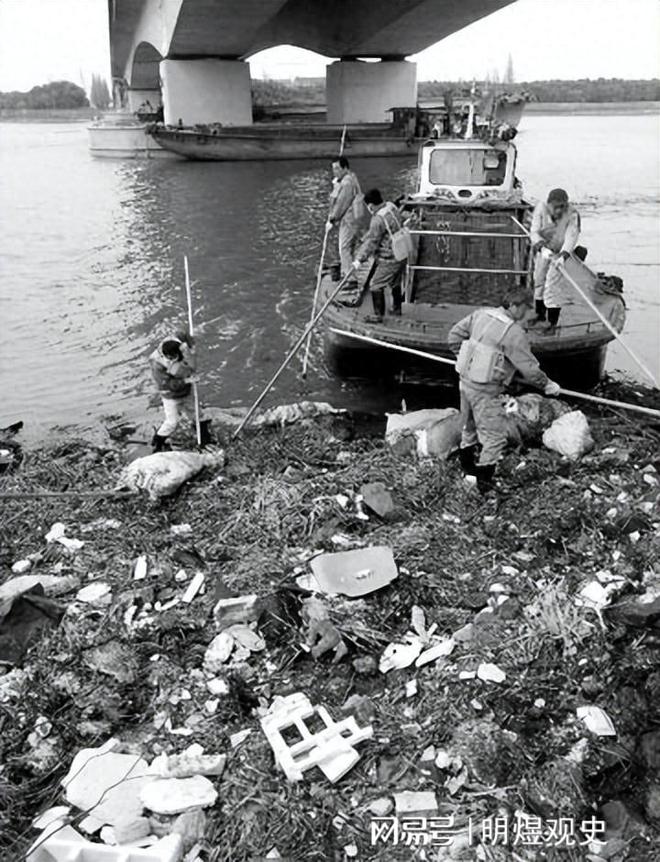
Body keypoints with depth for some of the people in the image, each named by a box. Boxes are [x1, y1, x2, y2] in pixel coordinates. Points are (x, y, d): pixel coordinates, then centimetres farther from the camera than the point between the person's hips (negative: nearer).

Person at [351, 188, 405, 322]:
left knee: (376, 285, 0)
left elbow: (371, 241, -22)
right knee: (395, 283, 26)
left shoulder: (379, 219, -25)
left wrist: (359, 259, -16)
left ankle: (378, 316, 5)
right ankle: (397, 308, 43)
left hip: (389, 260, -10)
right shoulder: (390, 206, 3)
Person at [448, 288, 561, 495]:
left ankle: (467, 466, 42)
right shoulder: (514, 332, -18)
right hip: (485, 391, -8)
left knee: (469, 427, 25)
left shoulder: (481, 314, 2)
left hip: (465, 380, 8)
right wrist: (547, 385, 1)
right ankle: (485, 481, 11)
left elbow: (455, 334, 11)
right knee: (494, 436, 4)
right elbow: (529, 368, -15)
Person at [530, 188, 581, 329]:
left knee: (553, 285, -10)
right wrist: (538, 242, -46)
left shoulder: (572, 214, -26)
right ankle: (540, 315, 38)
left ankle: (552, 323, 0)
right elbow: (534, 231, -24)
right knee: (539, 281, 16)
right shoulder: (541, 208, -21)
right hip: (544, 250, 4)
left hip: (562, 252, -4)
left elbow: (572, 236, -33)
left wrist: (564, 253, -51)